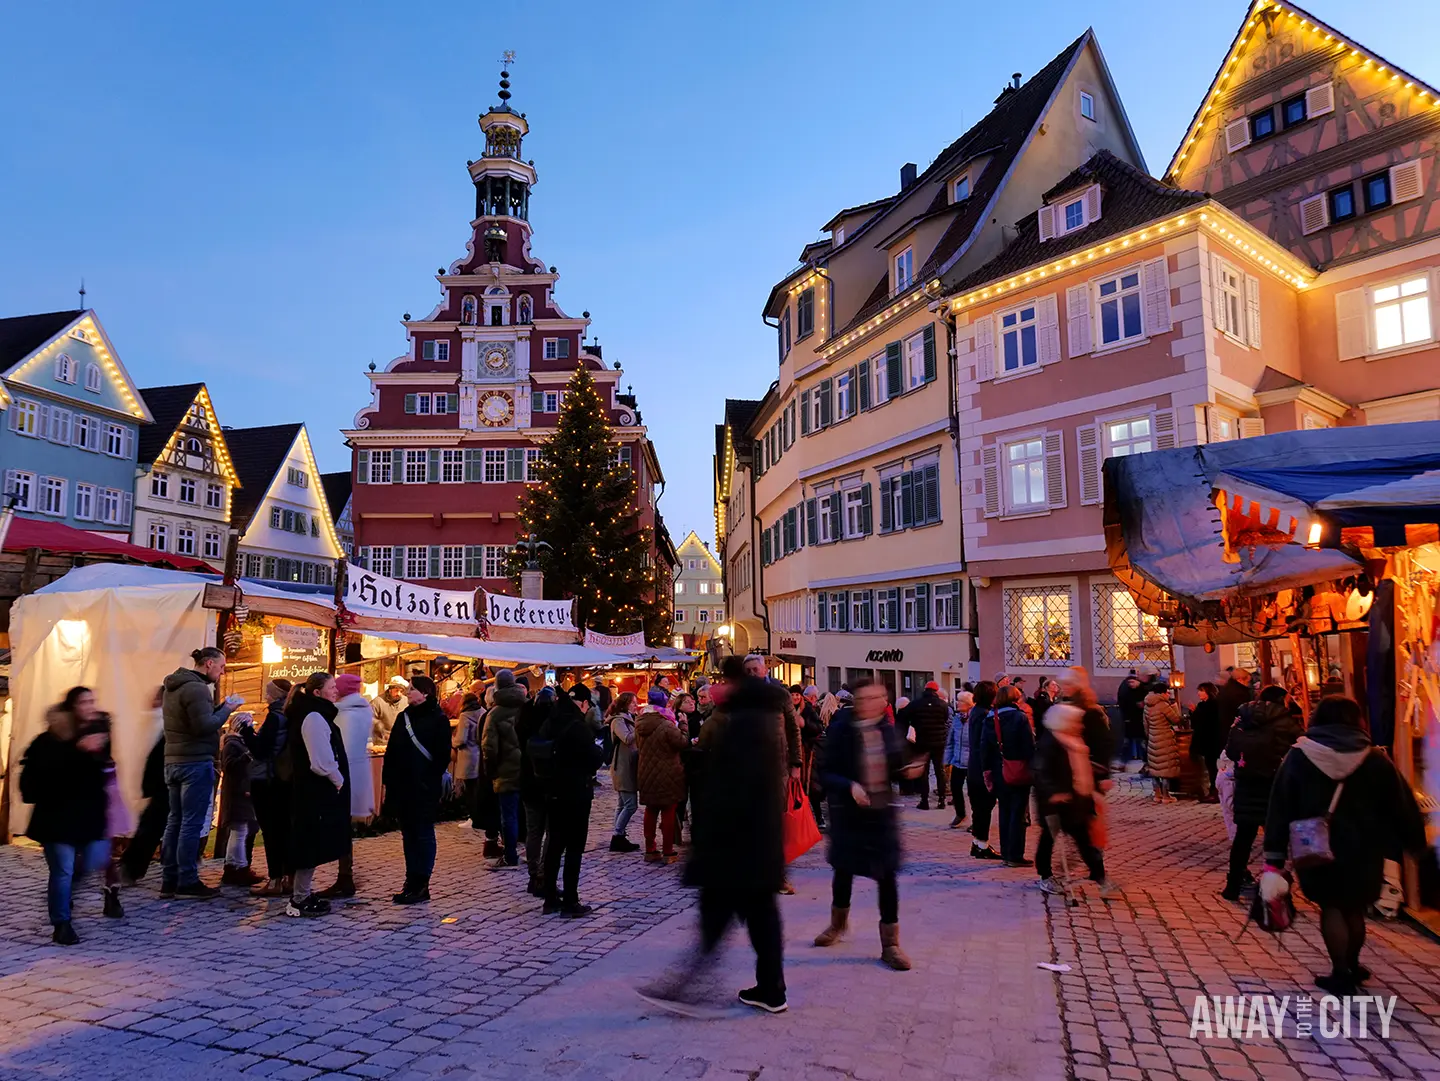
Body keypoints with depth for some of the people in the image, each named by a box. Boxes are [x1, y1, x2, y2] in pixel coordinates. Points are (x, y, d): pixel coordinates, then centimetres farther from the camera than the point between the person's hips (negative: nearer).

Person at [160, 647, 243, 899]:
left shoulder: (174, 687, 16)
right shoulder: (196, 688, -16)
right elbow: (205, 726, -22)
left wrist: (221, 707, 7)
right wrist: (227, 709, -9)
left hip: (174, 761, 10)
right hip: (196, 763, -10)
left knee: (176, 821, 13)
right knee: (192, 823, -4)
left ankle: (169, 880, 18)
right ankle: (187, 881, -1)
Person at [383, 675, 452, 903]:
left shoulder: (438, 719, -7)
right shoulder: (403, 717, 11)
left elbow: (443, 755, -10)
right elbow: (391, 751, 11)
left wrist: (431, 779, -16)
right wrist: (388, 780, 5)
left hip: (424, 788, -6)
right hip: (402, 787, 6)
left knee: (423, 835, 1)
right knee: (408, 835, 11)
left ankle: (421, 886, 7)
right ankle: (412, 883, 19)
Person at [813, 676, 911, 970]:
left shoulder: (887, 729, -3)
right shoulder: (841, 730, -13)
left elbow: (894, 771, 6)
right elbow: (826, 773, -12)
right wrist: (850, 786, -28)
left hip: (882, 811, 1)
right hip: (848, 811, -1)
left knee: (887, 875, 0)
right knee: (843, 870, 17)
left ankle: (890, 943, 14)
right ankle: (838, 922, 44)